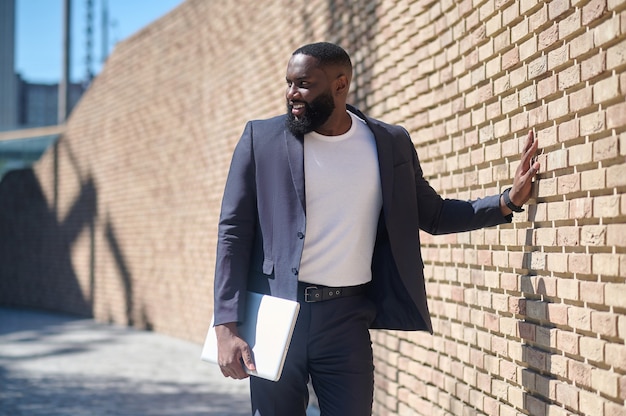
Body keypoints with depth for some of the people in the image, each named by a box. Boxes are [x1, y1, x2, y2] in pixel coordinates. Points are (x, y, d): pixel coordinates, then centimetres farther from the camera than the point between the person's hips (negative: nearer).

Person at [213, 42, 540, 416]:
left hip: (347, 315, 1)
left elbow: (433, 214, 13)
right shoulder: (262, 138, -1)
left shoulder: (390, 144, 5)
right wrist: (227, 327, -10)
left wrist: (508, 201, -2)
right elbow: (234, 233, -2)